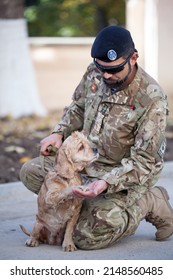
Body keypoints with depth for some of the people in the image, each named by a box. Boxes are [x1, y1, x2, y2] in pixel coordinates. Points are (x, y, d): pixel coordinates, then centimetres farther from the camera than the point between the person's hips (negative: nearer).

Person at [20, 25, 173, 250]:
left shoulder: (152, 100, -26)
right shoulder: (94, 73, -8)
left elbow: (143, 162, -23)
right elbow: (78, 107, 14)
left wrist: (107, 183, -37)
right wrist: (59, 132, -5)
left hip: (126, 174, -7)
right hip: (87, 160, 7)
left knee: (87, 237, -19)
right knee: (31, 172, 0)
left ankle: (149, 203, 2)